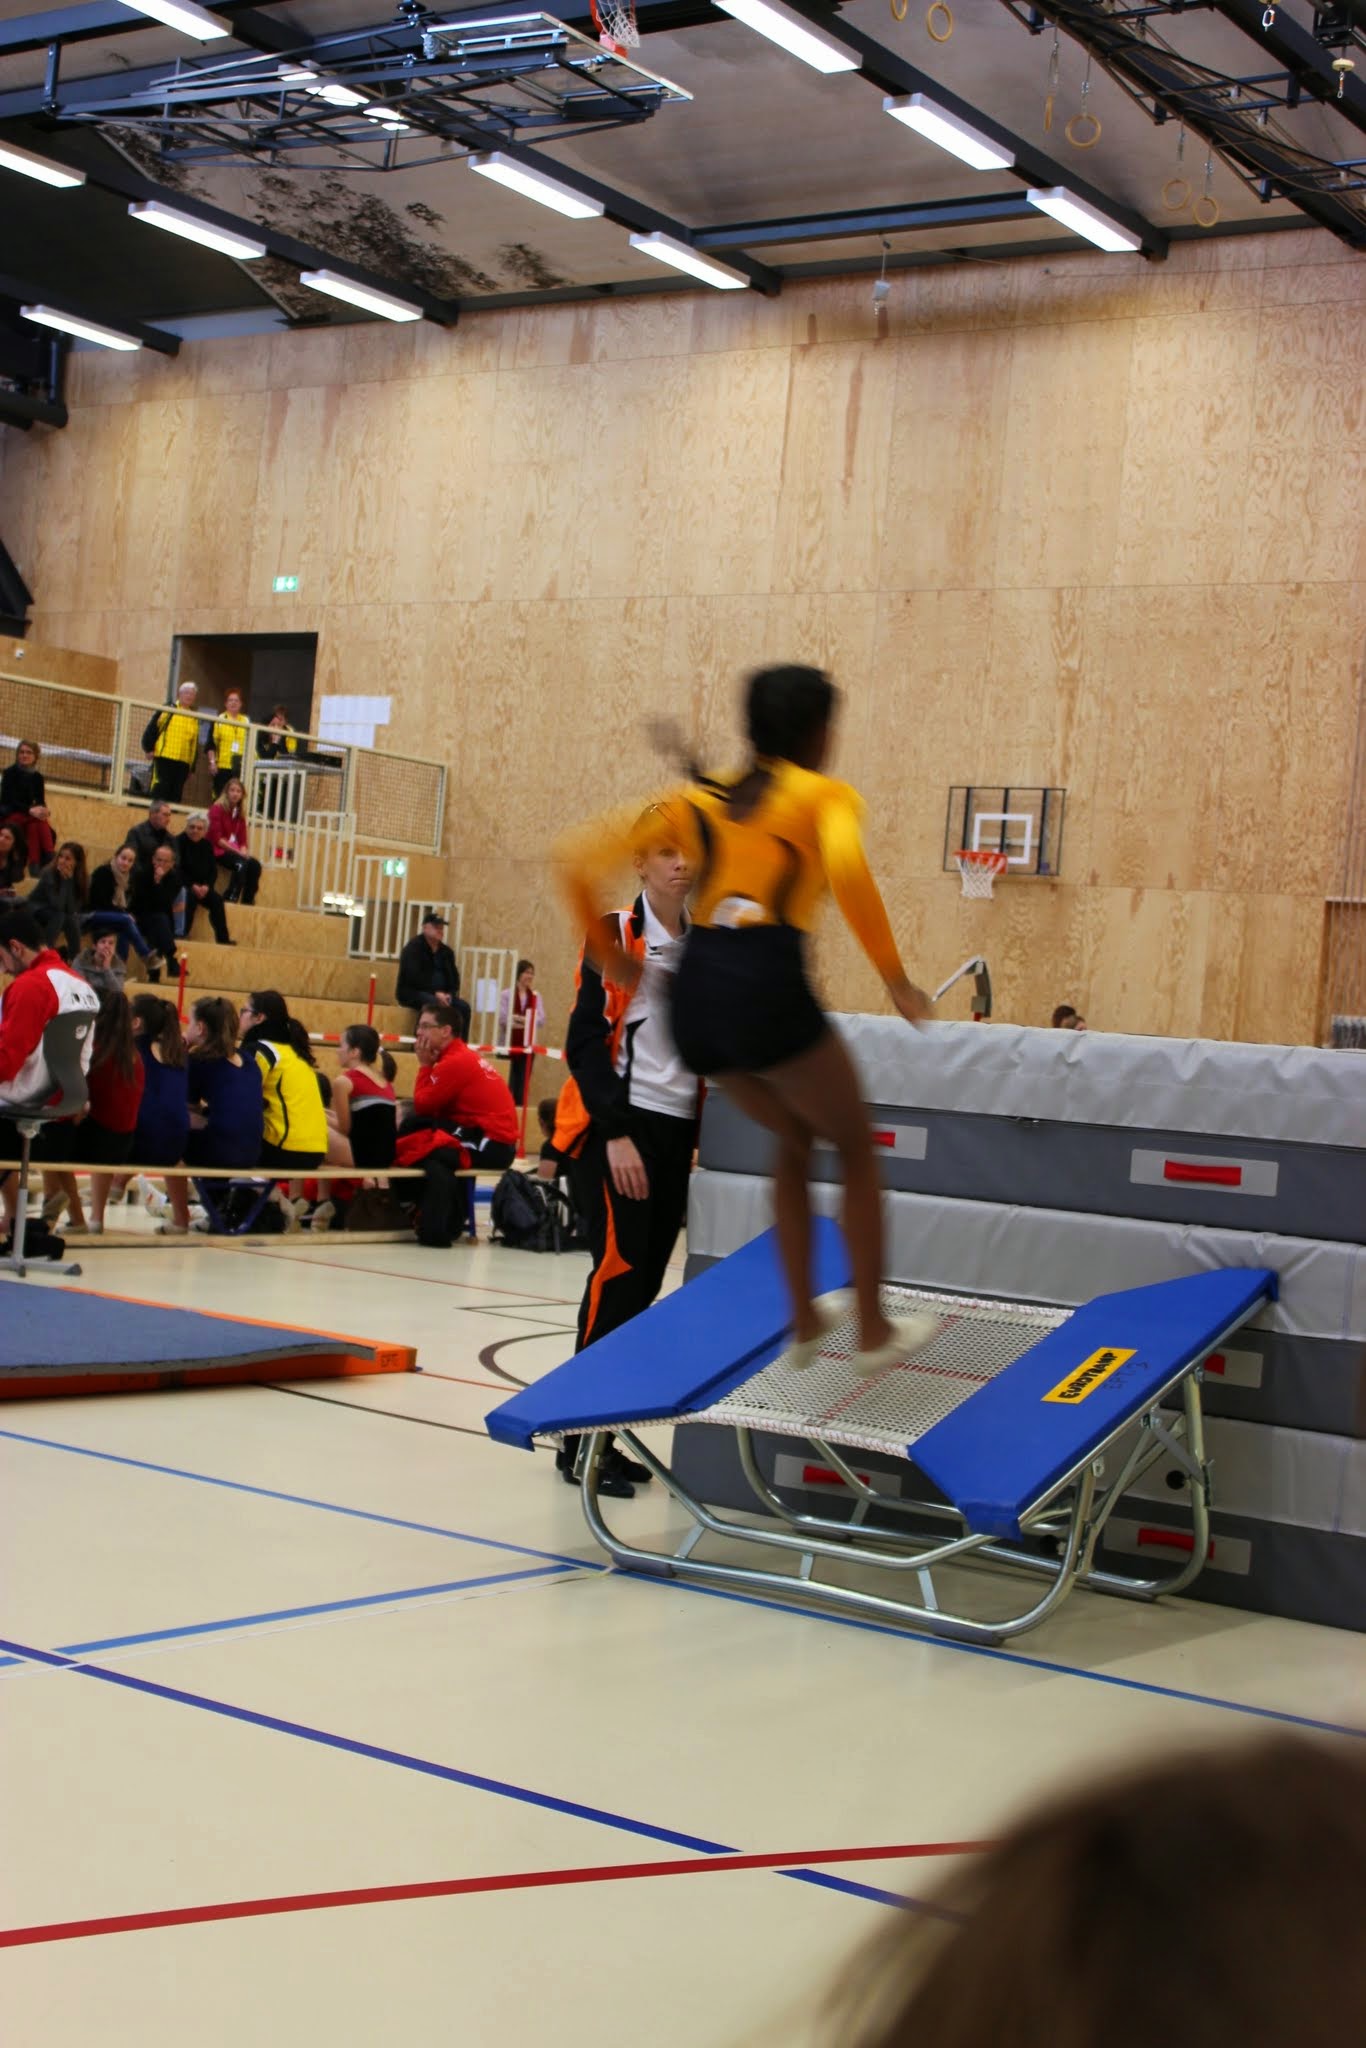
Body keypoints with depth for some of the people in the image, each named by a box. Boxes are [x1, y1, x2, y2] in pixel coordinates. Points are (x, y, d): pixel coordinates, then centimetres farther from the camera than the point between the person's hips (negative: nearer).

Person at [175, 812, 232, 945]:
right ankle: (182, 934, -29)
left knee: (216, 899, -17)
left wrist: (206, 886, -13)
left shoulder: (207, 845, 10)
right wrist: (192, 886, -23)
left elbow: (213, 870, 7)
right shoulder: (179, 842, -8)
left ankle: (222, 938, -16)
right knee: (190, 896, -34)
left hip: (202, 887, 5)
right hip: (182, 885, -5)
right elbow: (177, 869, -15)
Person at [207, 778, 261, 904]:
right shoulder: (217, 809, -6)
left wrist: (243, 850, -10)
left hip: (235, 851, 7)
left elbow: (242, 838, 13)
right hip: (219, 851, -7)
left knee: (255, 865, -19)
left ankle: (247, 902, -15)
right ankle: (231, 899, -32)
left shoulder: (240, 813, 14)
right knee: (241, 863, -33)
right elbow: (216, 838, -14)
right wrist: (236, 851, -19)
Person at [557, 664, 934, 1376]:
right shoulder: (825, 795, 6)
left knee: (794, 1140, 28)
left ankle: (804, 1320, 29)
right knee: (856, 1148, 16)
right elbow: (847, 869, -19)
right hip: (767, 983, -6)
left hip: (695, 990, 6)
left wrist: (606, 952, 19)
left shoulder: (704, 796, 20)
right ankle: (873, 1331, 19)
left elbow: (578, 857, 11)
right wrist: (896, 978, -11)